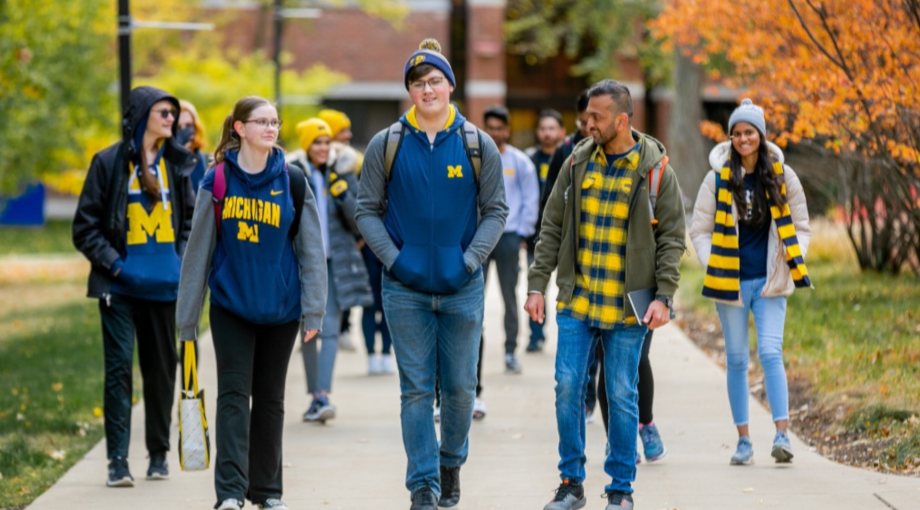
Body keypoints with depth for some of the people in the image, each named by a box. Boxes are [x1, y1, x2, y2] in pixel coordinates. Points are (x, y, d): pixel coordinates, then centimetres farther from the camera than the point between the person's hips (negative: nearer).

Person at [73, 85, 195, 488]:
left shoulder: (177, 163, 8)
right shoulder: (109, 162, -3)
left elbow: (191, 218, 18)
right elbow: (86, 225, -1)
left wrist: (183, 260, 5)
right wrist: (112, 263, -10)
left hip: (165, 285, 4)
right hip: (121, 285, -4)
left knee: (161, 368, 10)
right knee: (119, 366, -8)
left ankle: (159, 454, 22)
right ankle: (117, 459, -7)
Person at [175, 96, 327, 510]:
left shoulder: (292, 182, 1)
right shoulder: (217, 181, -2)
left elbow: (311, 250, 2)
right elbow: (198, 248, 1)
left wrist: (313, 309, -5)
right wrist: (187, 316, 1)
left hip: (280, 307, 1)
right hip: (230, 305, -1)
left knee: (270, 398, 10)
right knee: (233, 395, -8)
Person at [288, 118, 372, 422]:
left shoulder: (342, 174, 5)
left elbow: (358, 224, 3)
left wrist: (344, 196, -11)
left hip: (335, 263, 0)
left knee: (330, 329, -11)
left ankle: (323, 397, -19)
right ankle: (314, 397, 14)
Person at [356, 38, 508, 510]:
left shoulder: (478, 145, 1)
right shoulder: (386, 145, 1)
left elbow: (495, 210, 5)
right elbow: (367, 210, 4)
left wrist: (470, 260, -7)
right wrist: (393, 258, -8)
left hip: (462, 288, 1)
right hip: (406, 289, 0)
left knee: (460, 387, 7)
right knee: (416, 389, 0)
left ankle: (451, 462, 29)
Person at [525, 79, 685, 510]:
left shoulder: (654, 169, -5)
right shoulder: (578, 163, 5)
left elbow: (672, 239, -3)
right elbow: (552, 228, 9)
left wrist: (664, 297, -11)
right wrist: (537, 285, 3)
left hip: (627, 308, -3)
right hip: (576, 301, 3)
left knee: (621, 397, 3)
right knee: (567, 389, 1)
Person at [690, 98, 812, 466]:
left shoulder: (782, 176, 2)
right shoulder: (718, 178, 0)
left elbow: (799, 226, 12)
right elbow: (700, 229, 7)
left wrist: (794, 259, -5)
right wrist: (712, 266, -7)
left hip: (769, 283, -1)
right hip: (730, 282, 1)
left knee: (770, 353, -12)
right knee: (736, 359, 5)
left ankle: (782, 434, -15)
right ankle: (744, 439, 11)